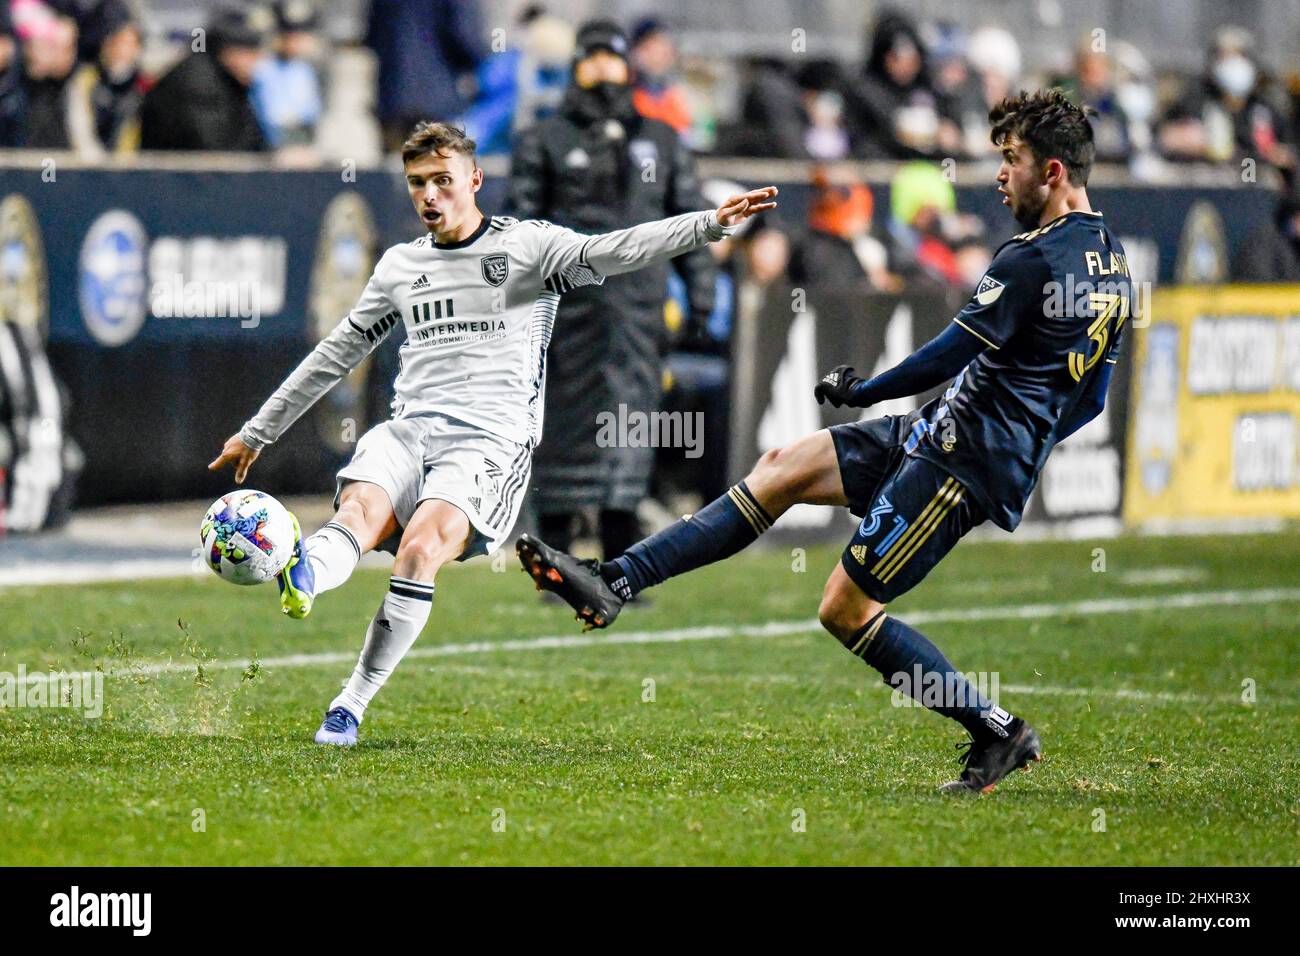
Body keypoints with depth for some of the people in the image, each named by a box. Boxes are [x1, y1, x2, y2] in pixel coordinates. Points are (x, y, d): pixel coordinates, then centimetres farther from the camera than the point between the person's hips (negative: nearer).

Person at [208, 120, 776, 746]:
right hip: (408, 430, 4)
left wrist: (710, 224, -26)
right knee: (359, 512, -29)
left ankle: (352, 705, -24)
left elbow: (610, 252, -9)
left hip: (490, 441, -4)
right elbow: (335, 355, 30)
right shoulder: (400, 266, 21)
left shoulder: (527, 245, 7)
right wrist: (257, 432, 32)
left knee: (421, 546, -28)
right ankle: (302, 581, -62)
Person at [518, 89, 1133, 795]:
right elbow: (1087, 401, 18)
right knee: (784, 468, 6)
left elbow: (950, 354, -16)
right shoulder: (1112, 261, 10)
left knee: (847, 609, -4)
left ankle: (998, 732, 5)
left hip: (962, 466, -10)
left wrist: (860, 390, -1)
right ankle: (615, 583, 2)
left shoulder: (1035, 259, -20)